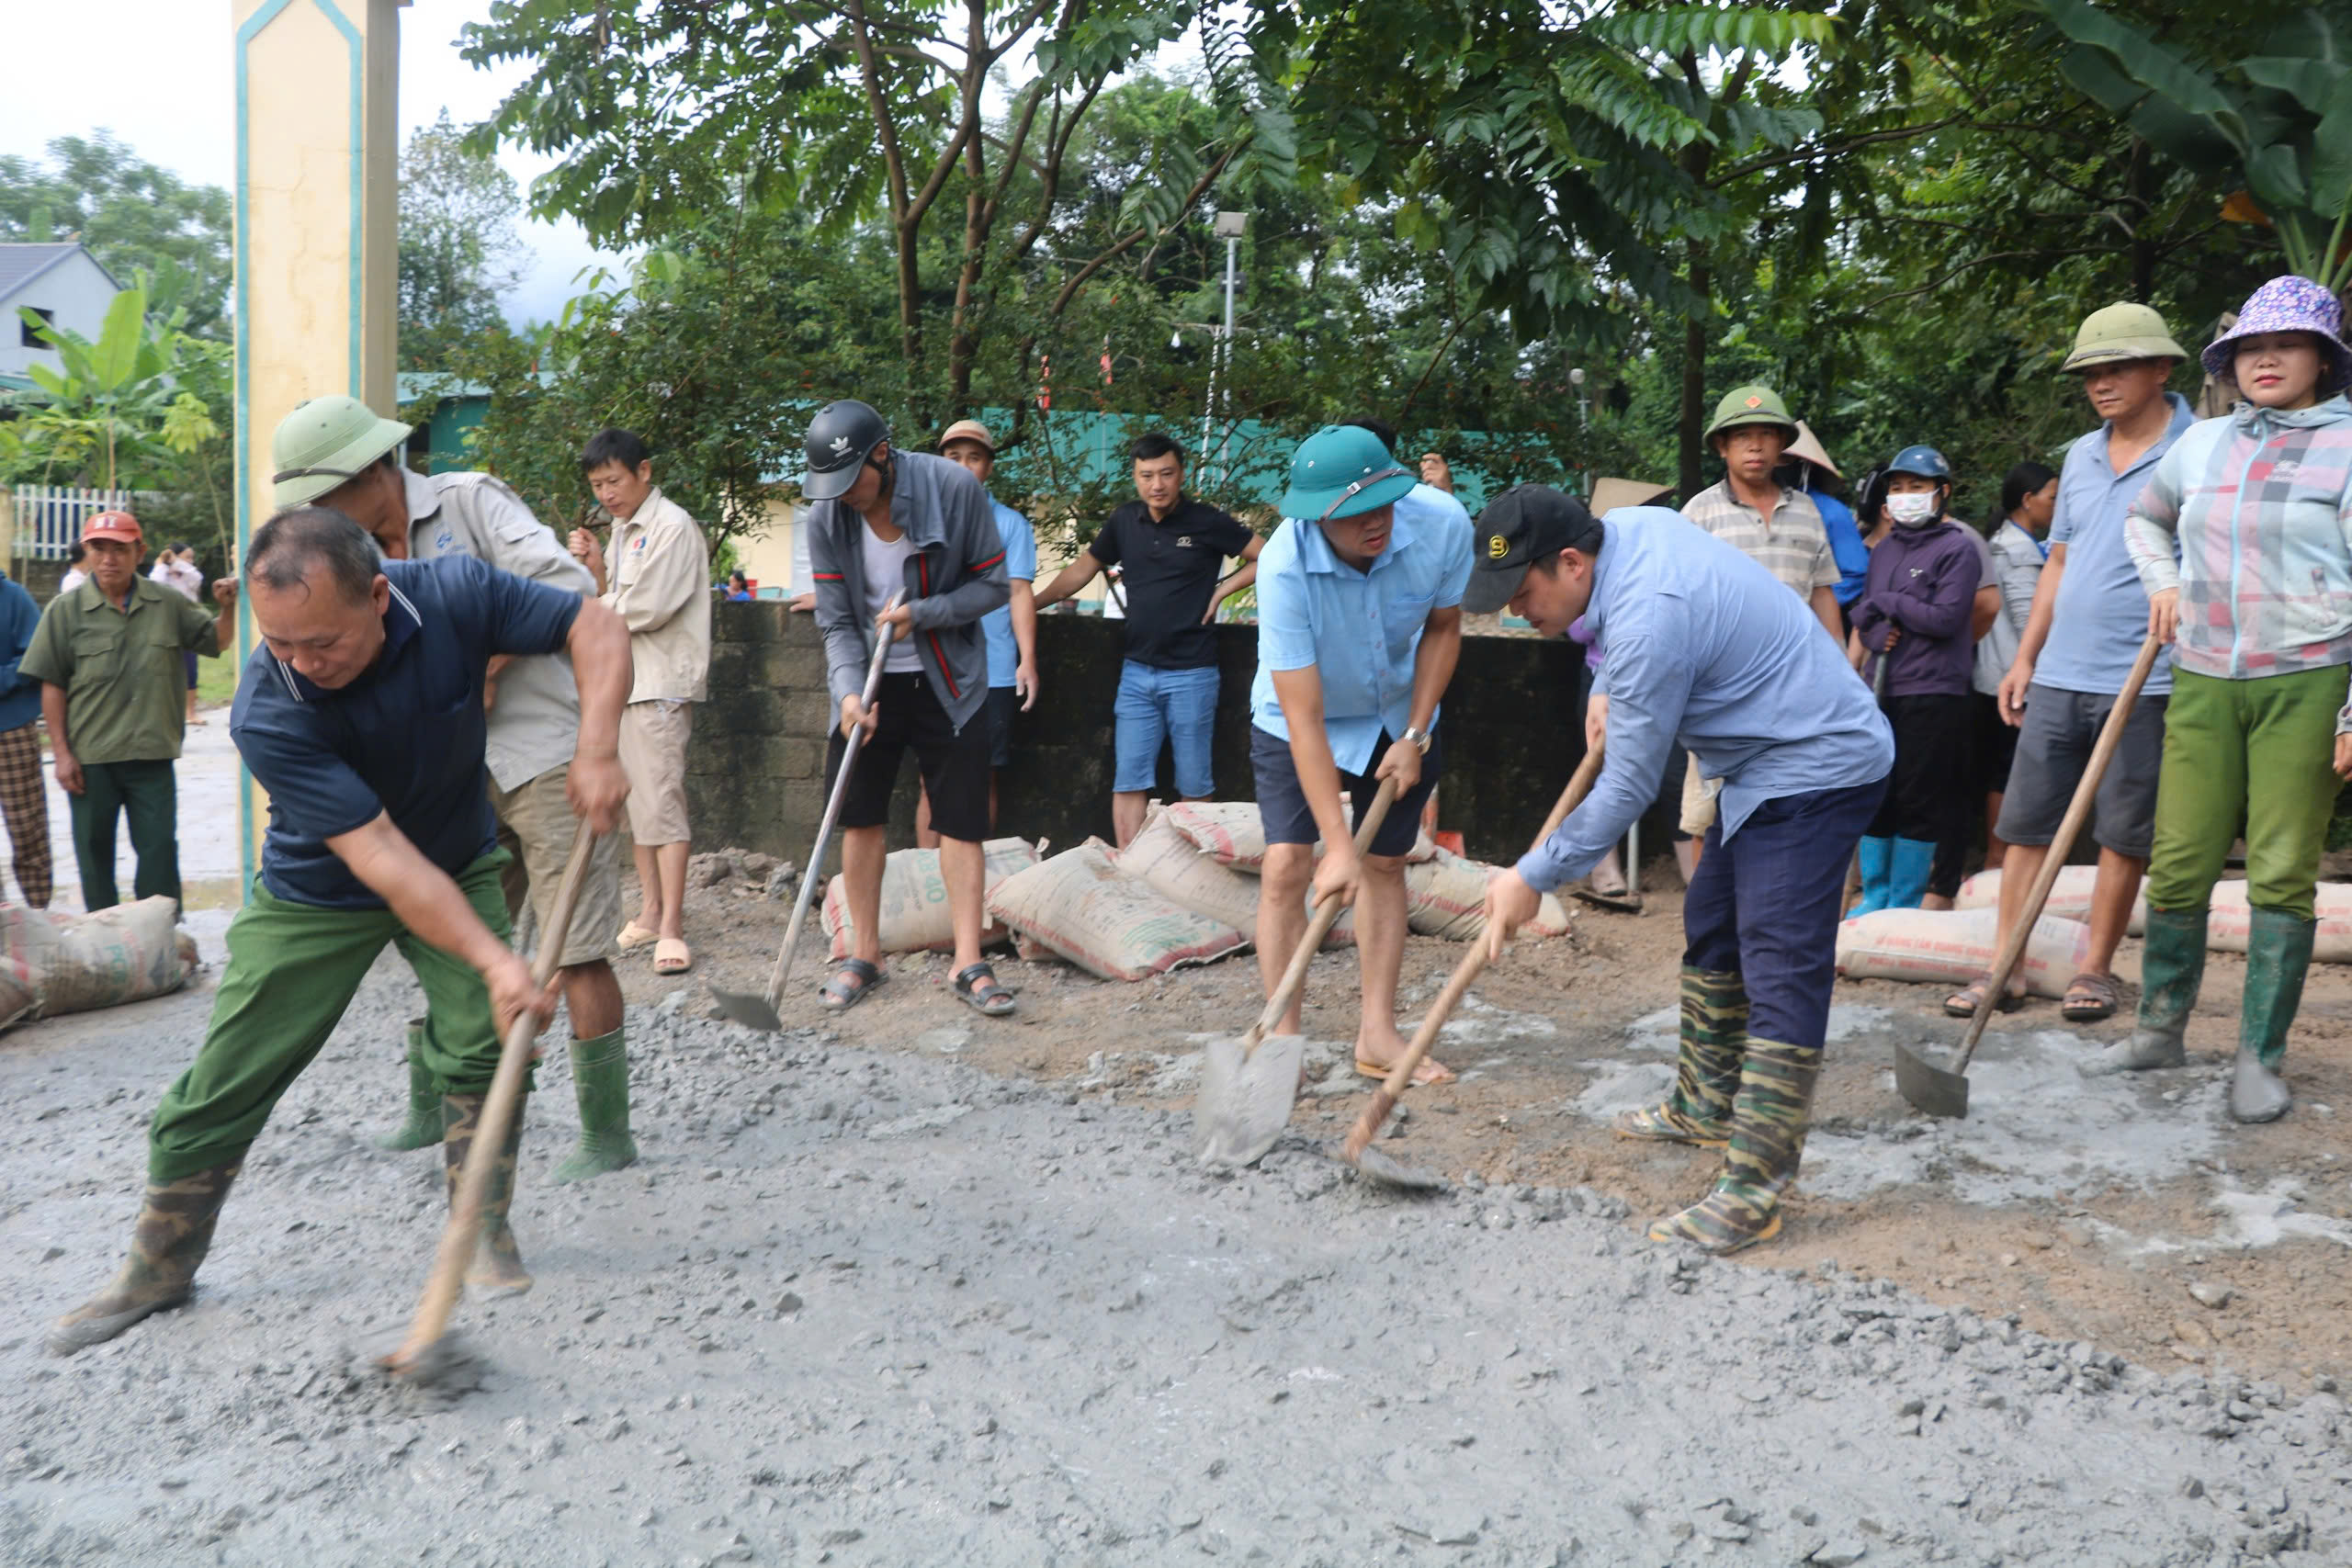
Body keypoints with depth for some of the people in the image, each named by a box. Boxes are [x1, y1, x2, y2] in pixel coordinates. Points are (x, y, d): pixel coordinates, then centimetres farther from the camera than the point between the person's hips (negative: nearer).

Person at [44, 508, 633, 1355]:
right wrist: (493, 959, -38)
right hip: (316, 895, -1)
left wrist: (597, 751, -32)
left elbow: (597, 625, -17)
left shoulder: (454, 595, -27)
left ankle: (485, 1230, 7)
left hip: (459, 864, 2)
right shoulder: (266, 715, -33)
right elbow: (381, 858, -34)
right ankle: (157, 1271, 23)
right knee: (223, 1084, 1)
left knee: (484, 1041, -15)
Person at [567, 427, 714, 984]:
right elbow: (614, 603, 16)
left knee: (660, 799, -12)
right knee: (633, 801, 11)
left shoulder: (673, 527, -10)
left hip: (661, 683, -9)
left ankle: (671, 927, -11)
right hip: (620, 682, 9)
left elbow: (647, 608, -18)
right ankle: (649, 912, 18)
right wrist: (595, 569, -1)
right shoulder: (622, 530, 18)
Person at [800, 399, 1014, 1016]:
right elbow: (836, 622, -7)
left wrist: (920, 612, -22)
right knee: (859, 818, 5)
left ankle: (969, 965, 3)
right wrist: (851, 691, -24)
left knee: (962, 820, -2)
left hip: (947, 681, -2)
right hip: (868, 682, 2)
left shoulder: (955, 488, -17)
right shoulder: (826, 517, -11)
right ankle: (865, 955, 18)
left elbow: (993, 585, -9)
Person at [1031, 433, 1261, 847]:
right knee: (1128, 781, 1)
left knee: (1194, 784, 3)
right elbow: (1080, 571, 17)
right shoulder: (1124, 521, 6)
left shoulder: (1206, 522, -6)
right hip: (1137, 672, 4)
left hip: (1190, 673, -4)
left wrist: (1220, 591, -6)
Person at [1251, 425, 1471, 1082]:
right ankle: (1283, 1037, -2)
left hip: (1398, 716, 3)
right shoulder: (1285, 567, -36)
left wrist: (1415, 736, -9)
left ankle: (1377, 1035, 15)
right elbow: (1304, 719, -35)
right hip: (1297, 722, -3)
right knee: (1286, 865, -13)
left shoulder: (1443, 528, -27)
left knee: (1385, 864, 6)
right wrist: (1337, 846, -37)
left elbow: (1443, 627, -4)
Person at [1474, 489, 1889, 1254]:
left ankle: (1752, 1196, -15)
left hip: (1816, 770, -11)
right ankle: (1702, 1107, 35)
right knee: (1712, 932, 20)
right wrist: (1612, 694, 11)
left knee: (1781, 969, -14)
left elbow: (1629, 788, -22)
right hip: (1770, 764, 11)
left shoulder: (1648, 619, -29)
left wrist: (1533, 877, -14)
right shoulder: (1633, 526, 0)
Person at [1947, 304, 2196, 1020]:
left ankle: (2096, 969, 17)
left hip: (2141, 683, -5)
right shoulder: (2082, 456, 13)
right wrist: (2025, 657, 16)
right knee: (2025, 825, 5)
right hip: (2059, 676, 6)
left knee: (2124, 835, 5)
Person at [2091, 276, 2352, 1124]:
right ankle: (2160, 1029, 19)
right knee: (2178, 867, 4)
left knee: (2281, 877, -1)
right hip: (2203, 682, 4)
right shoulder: (2202, 444, 11)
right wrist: (2165, 583, 12)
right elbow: (2144, 519, 32)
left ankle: (2260, 1058, 9)